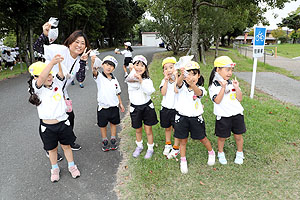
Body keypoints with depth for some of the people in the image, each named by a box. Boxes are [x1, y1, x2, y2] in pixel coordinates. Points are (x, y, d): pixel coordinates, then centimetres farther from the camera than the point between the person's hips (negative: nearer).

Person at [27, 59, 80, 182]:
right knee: (52, 149, 18)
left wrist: (60, 62, -38)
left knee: (66, 146, 18)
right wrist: (52, 62, -48)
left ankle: (71, 166, 38)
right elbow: (42, 78, -34)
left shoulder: (57, 82, -2)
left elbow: (61, 73, -18)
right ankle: (55, 169, 41)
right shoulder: (37, 88, -14)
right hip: (47, 126, -2)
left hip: (63, 123, 2)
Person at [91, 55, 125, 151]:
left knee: (113, 123, 17)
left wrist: (120, 103, 14)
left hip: (114, 106, 3)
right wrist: (93, 63, -55)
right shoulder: (99, 77, -11)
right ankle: (104, 141, 32)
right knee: (103, 125, 12)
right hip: (103, 107, -3)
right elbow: (94, 72, -35)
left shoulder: (114, 79, 2)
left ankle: (113, 140, 35)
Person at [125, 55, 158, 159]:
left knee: (148, 130, 8)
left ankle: (150, 148, 30)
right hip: (135, 108, 2)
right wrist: (132, 71, -34)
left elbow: (149, 91, -27)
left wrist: (141, 80, -33)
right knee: (138, 130, 19)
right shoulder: (130, 80, -6)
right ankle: (139, 146, 43)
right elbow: (133, 84, -29)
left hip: (147, 107, -1)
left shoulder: (147, 80, -9)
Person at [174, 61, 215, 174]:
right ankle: (183, 161, 30)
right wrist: (182, 76, -51)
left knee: (202, 138, 15)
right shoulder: (183, 86, -3)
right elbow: (178, 83, -28)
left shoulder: (200, 89, -6)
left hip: (195, 118, 0)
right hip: (182, 117, 1)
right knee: (183, 140, 11)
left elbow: (198, 93, -32)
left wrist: (192, 84, -53)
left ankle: (211, 153, 43)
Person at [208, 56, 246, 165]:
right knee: (222, 137, 10)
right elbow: (217, 101, -20)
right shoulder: (213, 86, -9)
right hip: (223, 116, -3)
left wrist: (236, 87, -12)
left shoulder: (232, 83, 3)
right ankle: (221, 153, 35)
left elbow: (240, 99, 2)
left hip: (236, 114, 3)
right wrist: (223, 87, -24)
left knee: (238, 136, 13)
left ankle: (240, 153, 36)